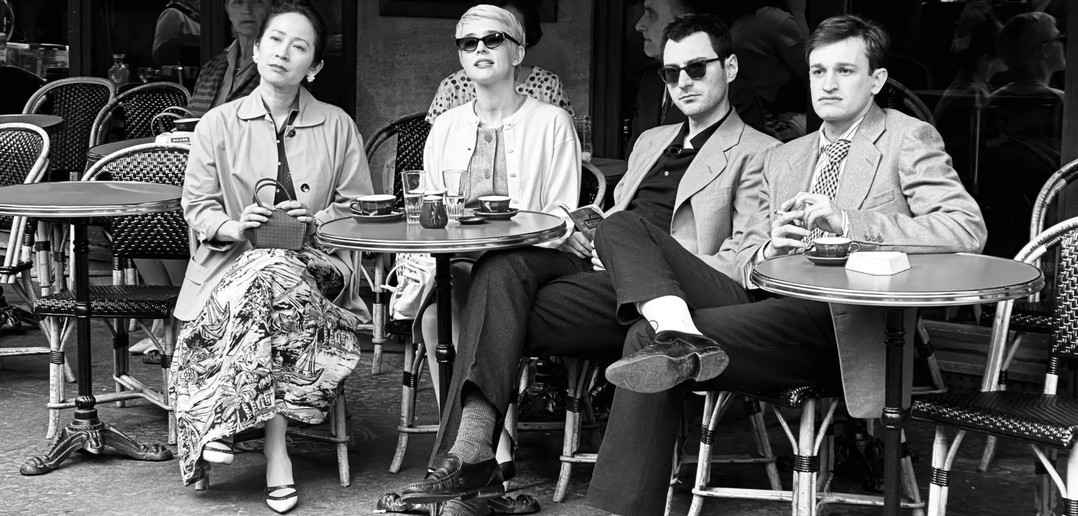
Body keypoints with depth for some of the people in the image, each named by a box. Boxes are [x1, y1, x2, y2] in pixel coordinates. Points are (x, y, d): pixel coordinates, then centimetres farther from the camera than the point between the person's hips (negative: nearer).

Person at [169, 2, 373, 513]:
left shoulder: (337, 126, 11)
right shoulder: (217, 124, 9)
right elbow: (197, 207, 7)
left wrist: (316, 221, -10)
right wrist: (236, 227, -14)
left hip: (316, 264, 0)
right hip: (233, 261, 0)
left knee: (273, 276, -36)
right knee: (272, 292, -36)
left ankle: (217, 420, -30)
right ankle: (276, 450, -29)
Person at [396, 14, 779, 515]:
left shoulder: (758, 154, 6)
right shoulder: (651, 141, 31)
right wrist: (585, 235, 9)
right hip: (601, 266, 7)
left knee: (500, 312, -25)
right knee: (503, 265, -26)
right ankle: (470, 451, -36)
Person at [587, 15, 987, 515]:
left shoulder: (910, 140, 6)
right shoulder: (784, 157, 25)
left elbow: (967, 229, -9)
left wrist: (847, 222, -18)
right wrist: (766, 251, -4)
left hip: (839, 320, -7)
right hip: (767, 300, 7)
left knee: (646, 339, -24)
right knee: (622, 227, -12)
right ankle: (679, 336, -35)